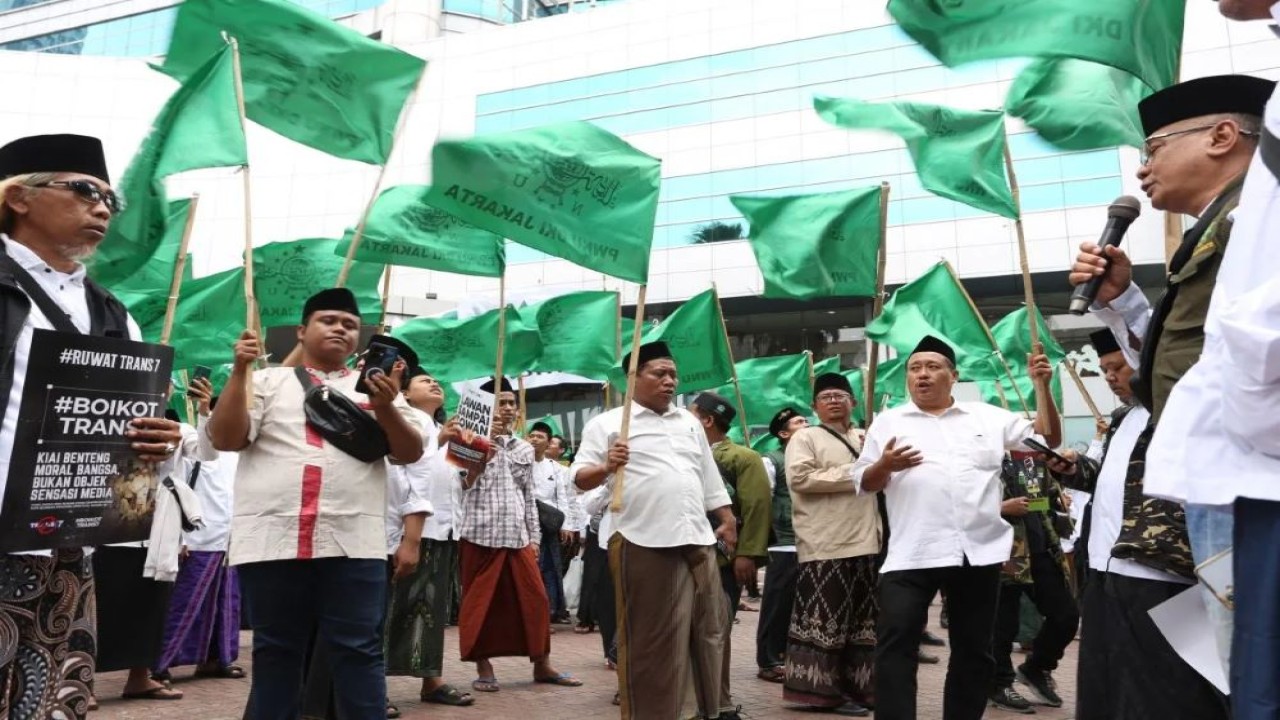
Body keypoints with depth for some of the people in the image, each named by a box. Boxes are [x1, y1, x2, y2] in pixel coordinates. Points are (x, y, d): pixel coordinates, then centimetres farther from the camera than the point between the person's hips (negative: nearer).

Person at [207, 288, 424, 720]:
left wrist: (386, 408, -12)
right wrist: (240, 370, -7)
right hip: (272, 541, 0)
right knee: (275, 651, 9)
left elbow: (411, 453, 7)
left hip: (353, 543, 0)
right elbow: (224, 439, 2)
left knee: (358, 651, 0)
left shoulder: (377, 386, 15)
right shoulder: (270, 381, 12)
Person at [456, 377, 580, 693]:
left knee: (534, 598, 3)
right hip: (481, 533, -4)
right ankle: (483, 668, 11)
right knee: (480, 601, 1)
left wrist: (534, 536, 11)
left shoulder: (525, 449, 15)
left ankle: (542, 665, 13)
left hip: (517, 535, 4)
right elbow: (466, 483, -10)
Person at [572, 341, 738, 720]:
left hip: (698, 539, 6)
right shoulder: (607, 423, 2)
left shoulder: (689, 422, 19)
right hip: (643, 543, -6)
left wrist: (727, 519, 18)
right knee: (650, 637, -2)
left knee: (711, 626, 10)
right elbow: (580, 479, -3)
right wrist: (606, 467, -22)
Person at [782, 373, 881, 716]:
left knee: (863, 619, 10)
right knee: (825, 619, -5)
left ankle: (858, 686, 19)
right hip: (825, 545, -7)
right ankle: (823, 690, 2)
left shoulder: (866, 438, 20)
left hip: (866, 542, 7)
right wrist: (851, 475, -11)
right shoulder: (805, 437, 0)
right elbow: (798, 478, -16)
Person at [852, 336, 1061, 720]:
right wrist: (884, 465, -14)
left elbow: (1048, 439, 15)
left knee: (974, 651, 11)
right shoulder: (888, 421, 9)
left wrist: (1042, 386, 4)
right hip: (911, 554, -2)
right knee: (895, 643, -10)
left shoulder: (987, 417, 12)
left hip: (979, 551, 2)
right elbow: (863, 483, 7)